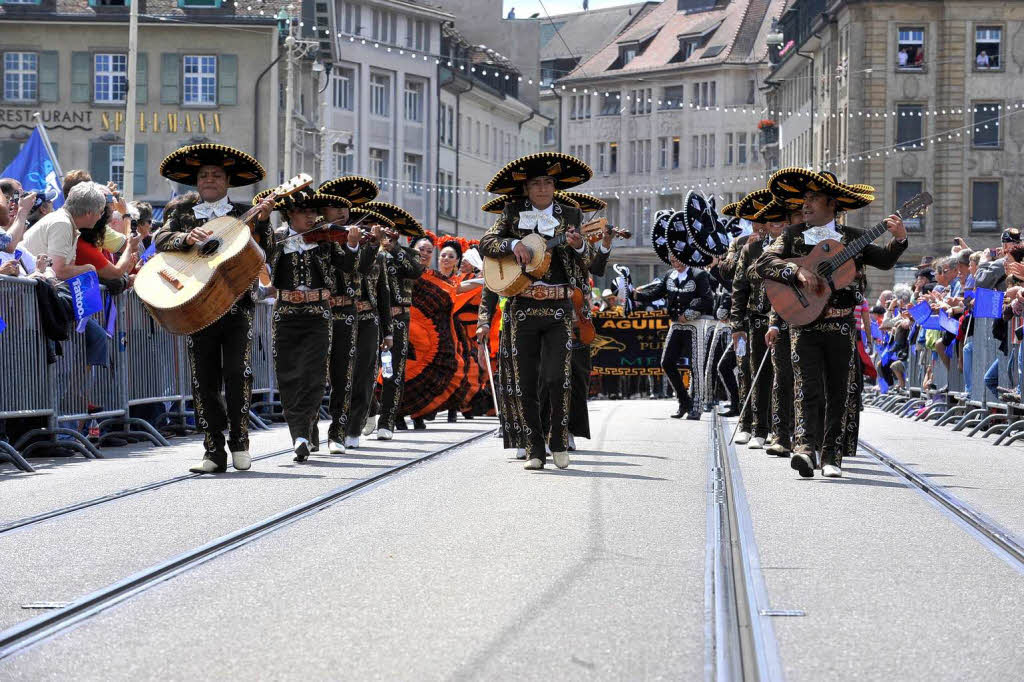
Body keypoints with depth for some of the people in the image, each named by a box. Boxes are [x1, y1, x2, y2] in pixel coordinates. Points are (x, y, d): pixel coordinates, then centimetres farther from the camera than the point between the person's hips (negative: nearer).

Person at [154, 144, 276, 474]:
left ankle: (239, 439, 4)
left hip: (237, 307, -1)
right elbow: (161, 240, -2)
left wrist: (263, 220, -17)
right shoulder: (183, 213, 13)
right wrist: (188, 237, -19)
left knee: (238, 373, -13)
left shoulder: (243, 214, 9)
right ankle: (214, 452, 7)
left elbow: (266, 249, -2)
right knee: (204, 382, 2)